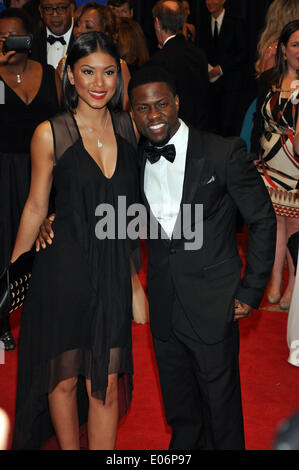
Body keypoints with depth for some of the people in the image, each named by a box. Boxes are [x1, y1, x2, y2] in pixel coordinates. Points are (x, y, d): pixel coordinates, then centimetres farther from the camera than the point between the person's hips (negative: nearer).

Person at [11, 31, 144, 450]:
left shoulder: (129, 127, 3)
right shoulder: (50, 134, -7)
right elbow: (36, 206, 1)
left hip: (114, 273, 2)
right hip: (64, 270, -2)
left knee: (107, 381, 5)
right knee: (64, 376, 11)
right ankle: (68, 448, 32)